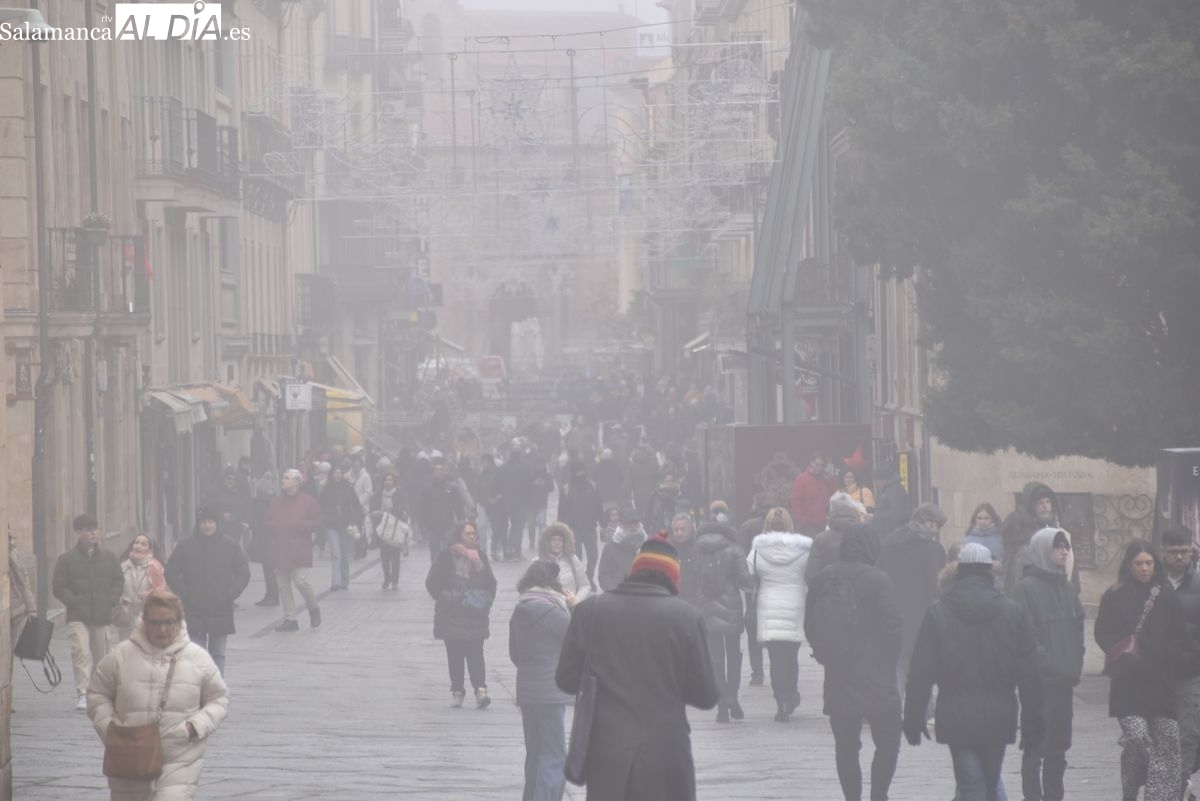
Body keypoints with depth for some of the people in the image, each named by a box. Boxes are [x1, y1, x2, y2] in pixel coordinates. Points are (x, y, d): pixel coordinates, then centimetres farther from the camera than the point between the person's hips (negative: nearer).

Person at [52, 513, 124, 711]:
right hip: (78, 617, -4)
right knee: (81, 652, -20)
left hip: (102, 616, 4)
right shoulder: (67, 559, -1)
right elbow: (59, 587, -2)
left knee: (101, 655, 11)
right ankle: (83, 694, -22)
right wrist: (75, 603, -13)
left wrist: (111, 601, -1)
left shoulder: (109, 557, 8)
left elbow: (119, 581, 14)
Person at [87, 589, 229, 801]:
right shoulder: (122, 656, -2)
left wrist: (195, 726, -10)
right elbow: (97, 694, 9)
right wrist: (108, 725, -7)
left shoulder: (198, 658, -1)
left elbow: (219, 700, 7)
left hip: (180, 761, -2)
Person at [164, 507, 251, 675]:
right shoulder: (185, 547, 1)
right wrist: (185, 594, -6)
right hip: (194, 612, -1)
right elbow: (171, 573, 4)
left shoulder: (231, 547, 3)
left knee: (218, 654, 8)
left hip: (221, 611, 1)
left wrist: (229, 595, -6)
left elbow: (243, 574, 5)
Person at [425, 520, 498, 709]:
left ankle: (480, 689, -16)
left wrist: (486, 603, -1)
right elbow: (432, 582, -1)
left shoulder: (480, 556, 10)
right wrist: (444, 598, -9)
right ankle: (457, 691, 9)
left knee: (475, 652, -8)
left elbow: (490, 583, 15)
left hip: (476, 615, 2)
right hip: (452, 615, -2)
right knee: (455, 654, 2)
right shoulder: (447, 556, 0)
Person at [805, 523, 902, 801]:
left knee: (845, 745, 9)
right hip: (875, 675, -5)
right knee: (888, 741, 5)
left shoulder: (820, 581, 5)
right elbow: (891, 625, -13)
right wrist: (891, 658, 4)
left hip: (837, 676, 5)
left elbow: (809, 625, 10)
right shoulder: (877, 580, -12)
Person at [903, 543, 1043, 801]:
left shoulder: (938, 612, -4)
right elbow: (1029, 674, 1)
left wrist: (913, 719, 4)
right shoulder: (1012, 611, -1)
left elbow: (921, 673, -4)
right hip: (999, 718, 2)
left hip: (957, 719, -1)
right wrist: (1033, 724, 6)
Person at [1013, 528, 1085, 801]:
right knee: (1037, 746, -4)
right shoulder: (1027, 588, -8)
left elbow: (1078, 631, 19)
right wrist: (1047, 663, -18)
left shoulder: (1067, 590, 15)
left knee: (1059, 747, 12)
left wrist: (1075, 666, 8)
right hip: (1040, 679, -7)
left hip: (1064, 682, 7)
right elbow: (1026, 635, -14)